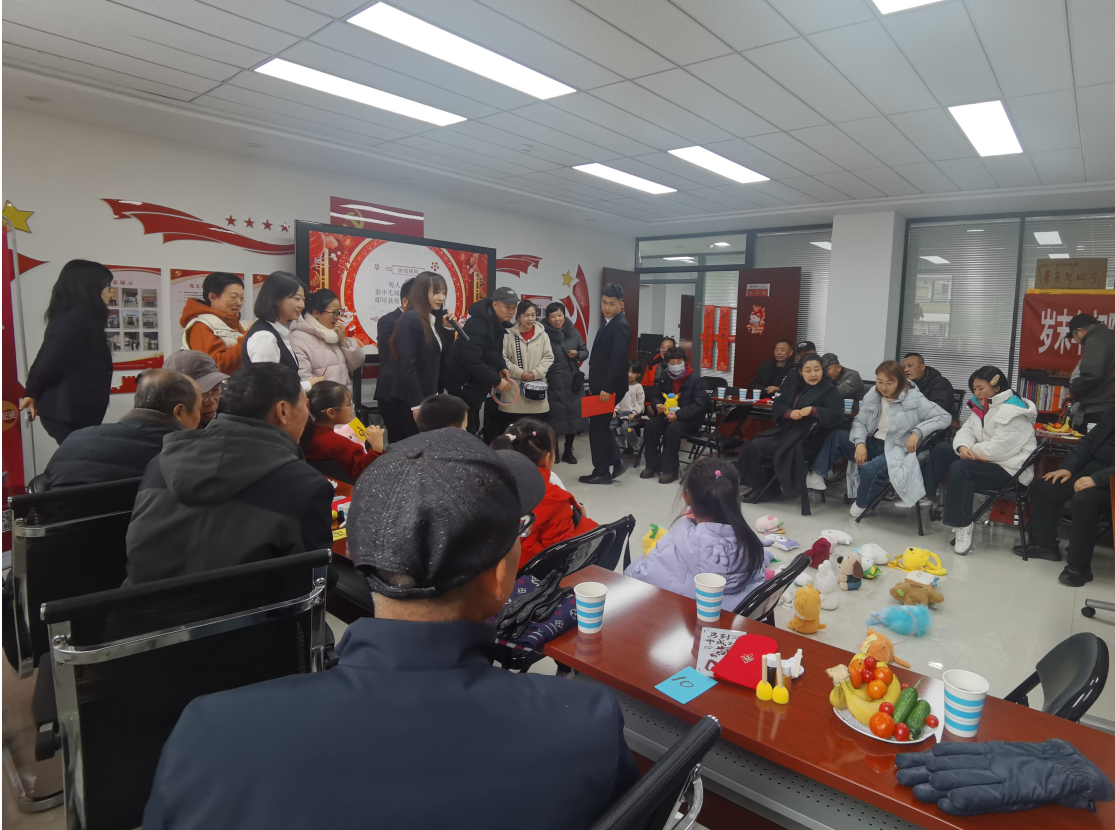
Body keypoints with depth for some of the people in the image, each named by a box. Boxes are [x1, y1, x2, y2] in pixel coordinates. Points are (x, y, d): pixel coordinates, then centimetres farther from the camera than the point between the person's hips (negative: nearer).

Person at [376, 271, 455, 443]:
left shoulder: (434, 319, 10)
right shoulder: (410, 319, -15)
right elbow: (407, 365, -20)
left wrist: (447, 327, -2)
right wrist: (417, 403, -22)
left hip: (421, 394, 8)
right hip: (401, 397, -8)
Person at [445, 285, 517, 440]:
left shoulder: (496, 323, 6)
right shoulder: (477, 324, -23)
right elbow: (471, 361, -31)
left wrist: (502, 367, -1)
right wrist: (496, 381, -26)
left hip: (476, 385, 9)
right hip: (464, 386, -9)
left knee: (472, 428, 16)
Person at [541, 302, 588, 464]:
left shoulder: (573, 332, 7)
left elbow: (585, 352, 13)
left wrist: (577, 354, -8)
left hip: (573, 381, 5)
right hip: (553, 382, -5)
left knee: (573, 414, 9)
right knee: (555, 416, -2)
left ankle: (568, 451, 23)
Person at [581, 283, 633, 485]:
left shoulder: (620, 326, -16)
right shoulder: (607, 323, 15)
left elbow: (617, 360, -23)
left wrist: (607, 388, -25)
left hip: (609, 387, -9)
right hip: (601, 385, 9)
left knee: (598, 427, -1)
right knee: (601, 426, 14)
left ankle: (602, 472, 9)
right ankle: (615, 462, 23)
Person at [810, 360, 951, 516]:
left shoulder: (914, 399, -9)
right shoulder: (872, 395, 4)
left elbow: (945, 417, -9)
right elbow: (859, 421, 2)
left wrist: (918, 432, -22)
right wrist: (860, 443, -17)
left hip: (896, 449, -6)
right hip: (873, 443, 6)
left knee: (869, 469, -33)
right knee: (836, 436, -12)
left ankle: (862, 504, -3)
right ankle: (817, 477, -4)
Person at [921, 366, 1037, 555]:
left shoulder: (1013, 413, -21)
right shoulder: (982, 406, 9)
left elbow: (998, 449, -27)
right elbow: (967, 430, 4)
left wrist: (971, 452, -12)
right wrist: (963, 447, -19)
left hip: (1009, 469, -10)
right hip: (987, 459, 10)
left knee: (960, 468, -31)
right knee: (942, 449, 2)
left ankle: (964, 526, -22)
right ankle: (925, 494, 9)